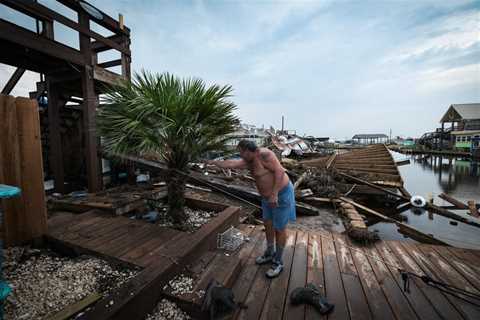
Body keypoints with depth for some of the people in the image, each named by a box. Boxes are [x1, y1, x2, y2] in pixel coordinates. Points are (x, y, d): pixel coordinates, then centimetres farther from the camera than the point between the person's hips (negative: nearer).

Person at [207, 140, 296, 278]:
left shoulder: (263, 154, -24)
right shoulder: (249, 161, 3)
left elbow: (279, 171, -27)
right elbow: (230, 164, 9)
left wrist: (274, 194, -29)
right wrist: (213, 162, 15)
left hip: (282, 194, -9)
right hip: (269, 196, 9)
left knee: (279, 229, 5)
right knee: (268, 225, 19)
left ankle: (278, 262, 24)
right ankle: (270, 254, 40)